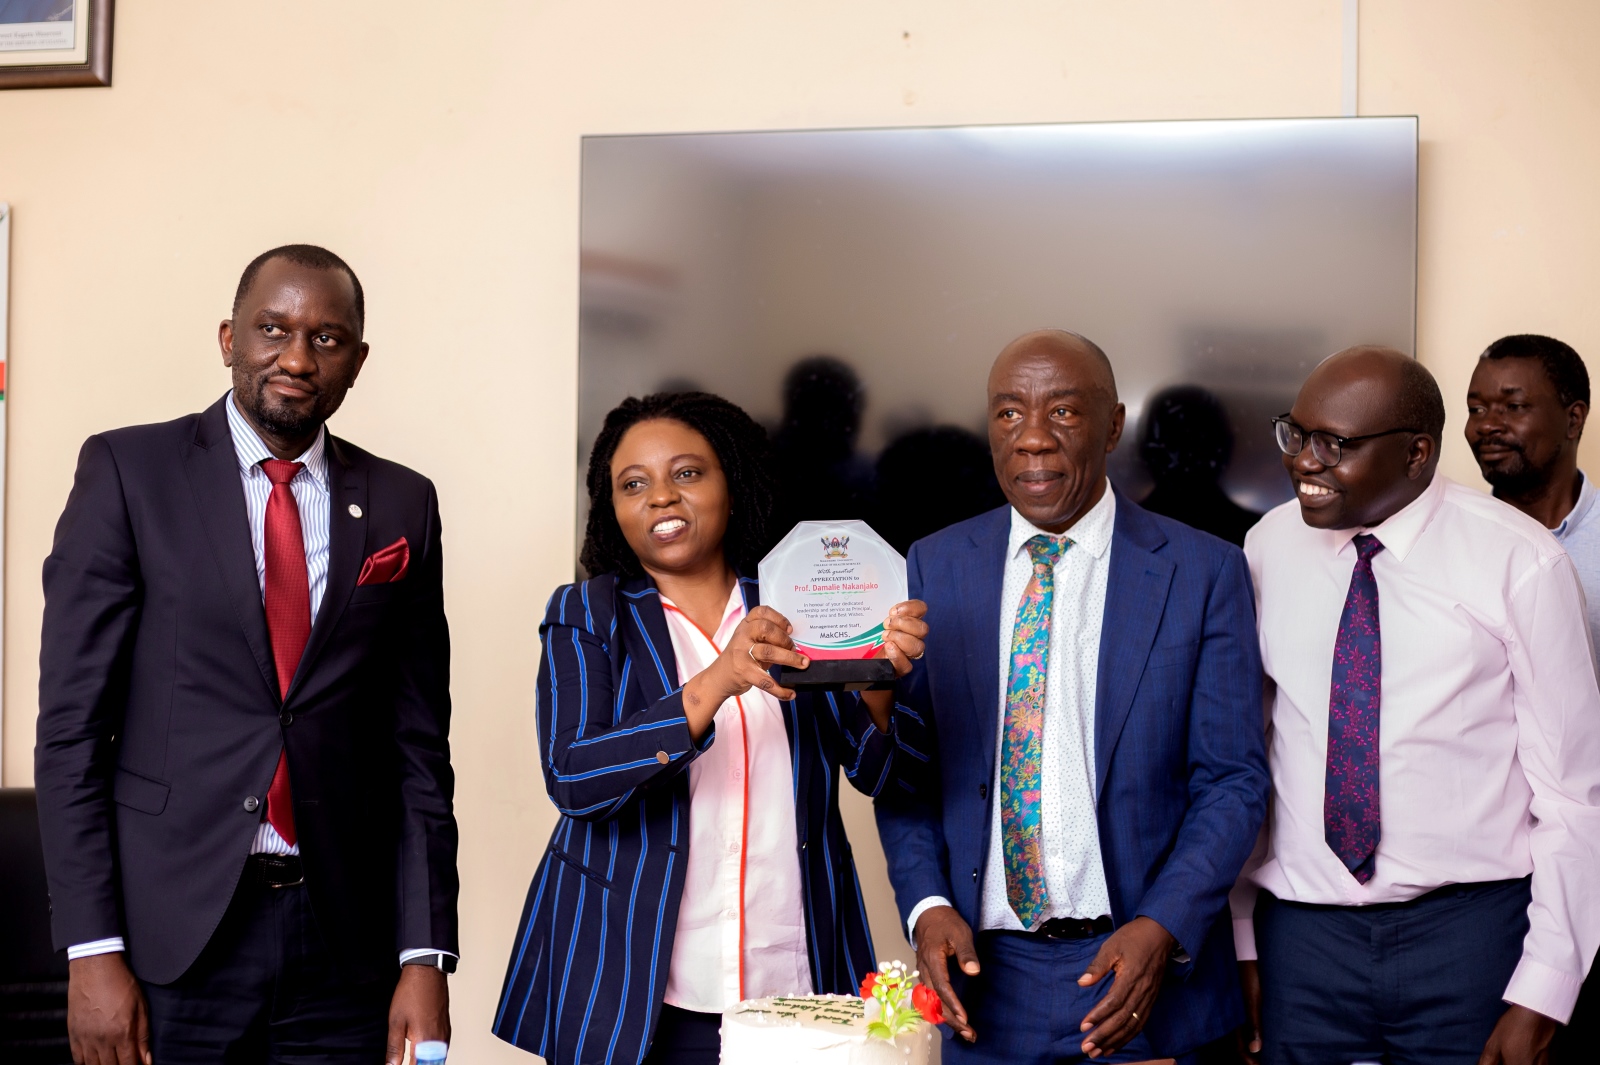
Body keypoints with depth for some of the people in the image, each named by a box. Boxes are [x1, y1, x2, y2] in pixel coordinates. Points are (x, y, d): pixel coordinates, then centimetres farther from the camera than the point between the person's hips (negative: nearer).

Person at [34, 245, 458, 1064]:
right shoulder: (127, 471, -1)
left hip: (343, 942, 2)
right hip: (170, 935, -2)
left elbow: (418, 743, 7)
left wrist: (426, 957, 0)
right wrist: (91, 951, -10)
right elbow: (71, 721, -4)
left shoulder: (402, 506, 7)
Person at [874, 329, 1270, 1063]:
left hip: (1146, 971, -1)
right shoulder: (933, 567, 4)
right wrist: (927, 906, -10)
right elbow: (905, 767, 5)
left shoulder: (1204, 572, -3)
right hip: (983, 973, 2)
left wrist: (1164, 927, -16)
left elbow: (1233, 779, -4)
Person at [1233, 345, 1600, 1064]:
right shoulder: (1270, 548, 1)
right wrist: (1240, 940, 6)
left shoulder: (1520, 564, -9)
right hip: (1300, 924, 3)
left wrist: (1541, 994, -9)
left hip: (1469, 925, -2)